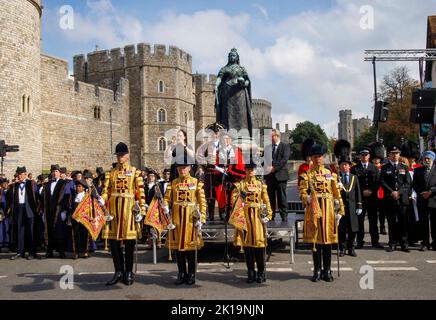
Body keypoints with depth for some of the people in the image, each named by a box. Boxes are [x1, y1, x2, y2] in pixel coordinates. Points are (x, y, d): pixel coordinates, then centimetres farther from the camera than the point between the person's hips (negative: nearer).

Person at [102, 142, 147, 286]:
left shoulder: (135, 172, 3)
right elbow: (106, 192, 8)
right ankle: (118, 272, 15)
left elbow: (141, 193, -1)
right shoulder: (110, 173, 13)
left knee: (129, 242, 2)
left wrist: (141, 211, -8)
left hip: (129, 209, -3)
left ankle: (128, 273, 14)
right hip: (113, 209, 3)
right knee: (113, 240, 3)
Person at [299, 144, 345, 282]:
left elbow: (337, 194, 9)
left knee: (328, 240, 4)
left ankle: (327, 271, 14)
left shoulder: (331, 174, 10)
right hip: (313, 210, -2)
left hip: (328, 211, 2)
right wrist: (307, 198, -25)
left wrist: (340, 211, 5)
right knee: (315, 241, 3)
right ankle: (317, 271, 13)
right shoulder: (306, 175, 5)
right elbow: (302, 192, -3)